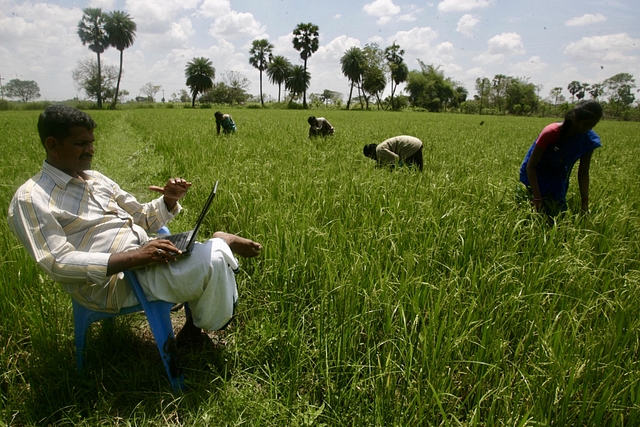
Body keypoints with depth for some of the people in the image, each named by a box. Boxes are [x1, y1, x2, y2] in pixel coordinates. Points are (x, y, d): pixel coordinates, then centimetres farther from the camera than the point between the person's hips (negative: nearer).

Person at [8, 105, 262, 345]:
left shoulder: (95, 179, 15)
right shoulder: (31, 199, -7)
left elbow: (143, 219, 18)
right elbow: (58, 263, -17)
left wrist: (168, 200, -5)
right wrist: (134, 257, -27)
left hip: (146, 255, 8)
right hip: (111, 281, -8)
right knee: (213, 260, -25)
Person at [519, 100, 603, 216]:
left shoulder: (589, 139, -16)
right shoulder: (551, 133, -29)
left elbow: (583, 173, -8)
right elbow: (531, 166, -25)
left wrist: (585, 202, -14)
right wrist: (537, 199, -30)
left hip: (558, 178, 5)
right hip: (535, 175, -4)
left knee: (559, 212, 3)